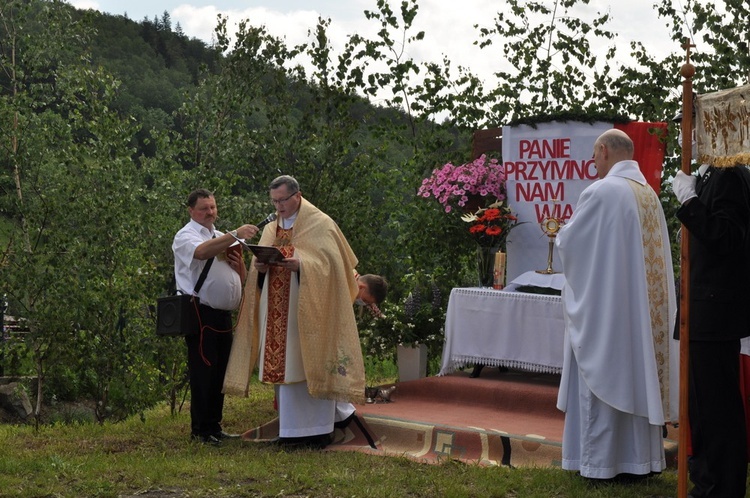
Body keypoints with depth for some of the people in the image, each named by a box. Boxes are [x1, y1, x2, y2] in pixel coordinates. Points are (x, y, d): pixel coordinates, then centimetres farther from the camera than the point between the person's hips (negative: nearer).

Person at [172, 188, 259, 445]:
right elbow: (202, 252, -27)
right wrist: (235, 235, -37)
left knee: (219, 372, 8)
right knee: (203, 372, -8)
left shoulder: (222, 238, 22)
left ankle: (214, 426, 15)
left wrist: (238, 264, 2)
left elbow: (240, 277, 26)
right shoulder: (186, 236, -2)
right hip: (201, 315, -7)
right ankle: (200, 430, -4)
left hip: (224, 315, 7)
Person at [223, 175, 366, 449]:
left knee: (310, 365, -5)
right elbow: (258, 269, 14)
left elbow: (330, 263, -10)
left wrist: (301, 265, -24)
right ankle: (292, 431, 8)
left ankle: (317, 431, 1)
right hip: (278, 313, 5)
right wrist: (260, 267, -9)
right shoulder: (270, 230, 16)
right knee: (283, 366, 3)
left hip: (308, 312, -5)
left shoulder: (321, 224, -1)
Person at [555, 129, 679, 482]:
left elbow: (568, 242, -8)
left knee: (604, 378, 0)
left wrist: (565, 231, 15)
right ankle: (639, 459, 16)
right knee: (638, 374, 11)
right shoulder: (649, 194, 9)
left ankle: (600, 462, 5)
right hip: (642, 308, 7)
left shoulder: (600, 192, -15)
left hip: (604, 306, -7)